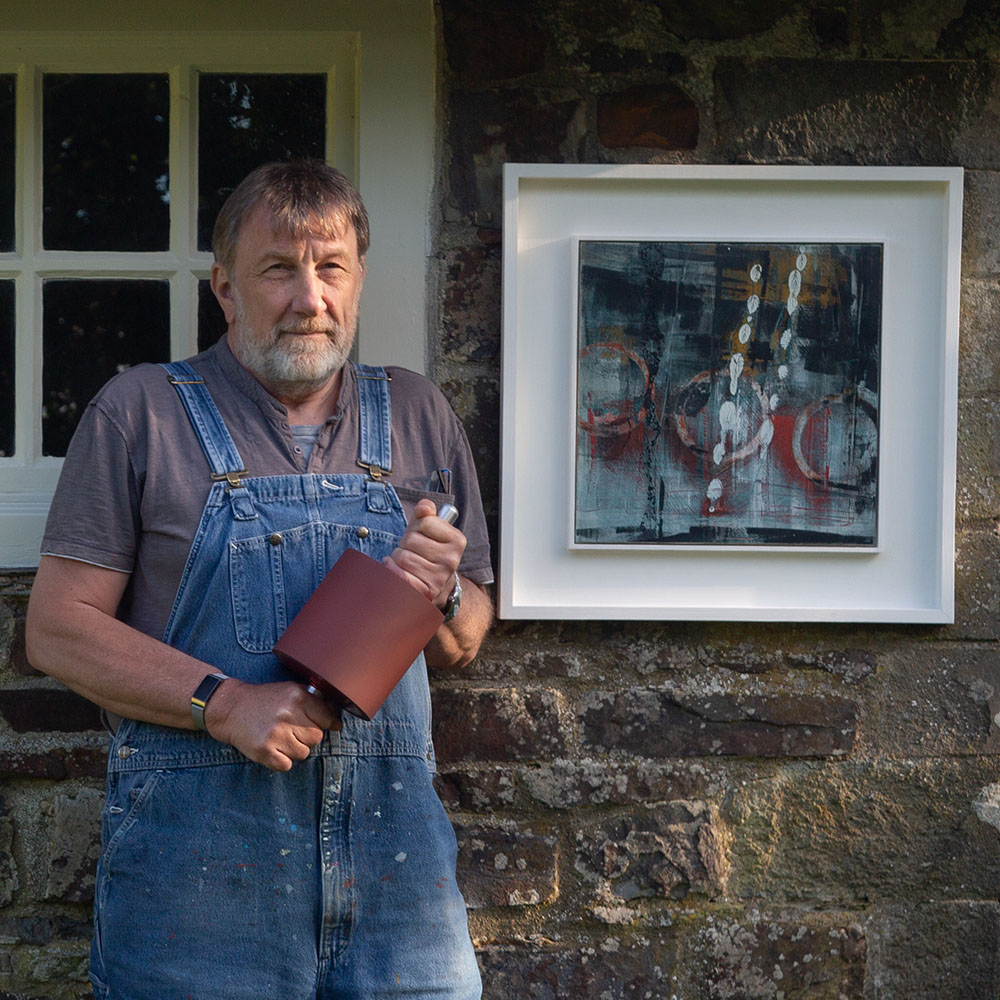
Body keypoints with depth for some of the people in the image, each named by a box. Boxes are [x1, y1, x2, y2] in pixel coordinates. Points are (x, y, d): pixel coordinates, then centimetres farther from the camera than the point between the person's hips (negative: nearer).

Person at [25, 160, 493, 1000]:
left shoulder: (419, 417, 13)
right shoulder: (140, 413, 2)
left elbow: (467, 645, 18)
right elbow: (59, 628, -3)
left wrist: (442, 597, -6)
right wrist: (227, 703, -16)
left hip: (395, 851, 3)